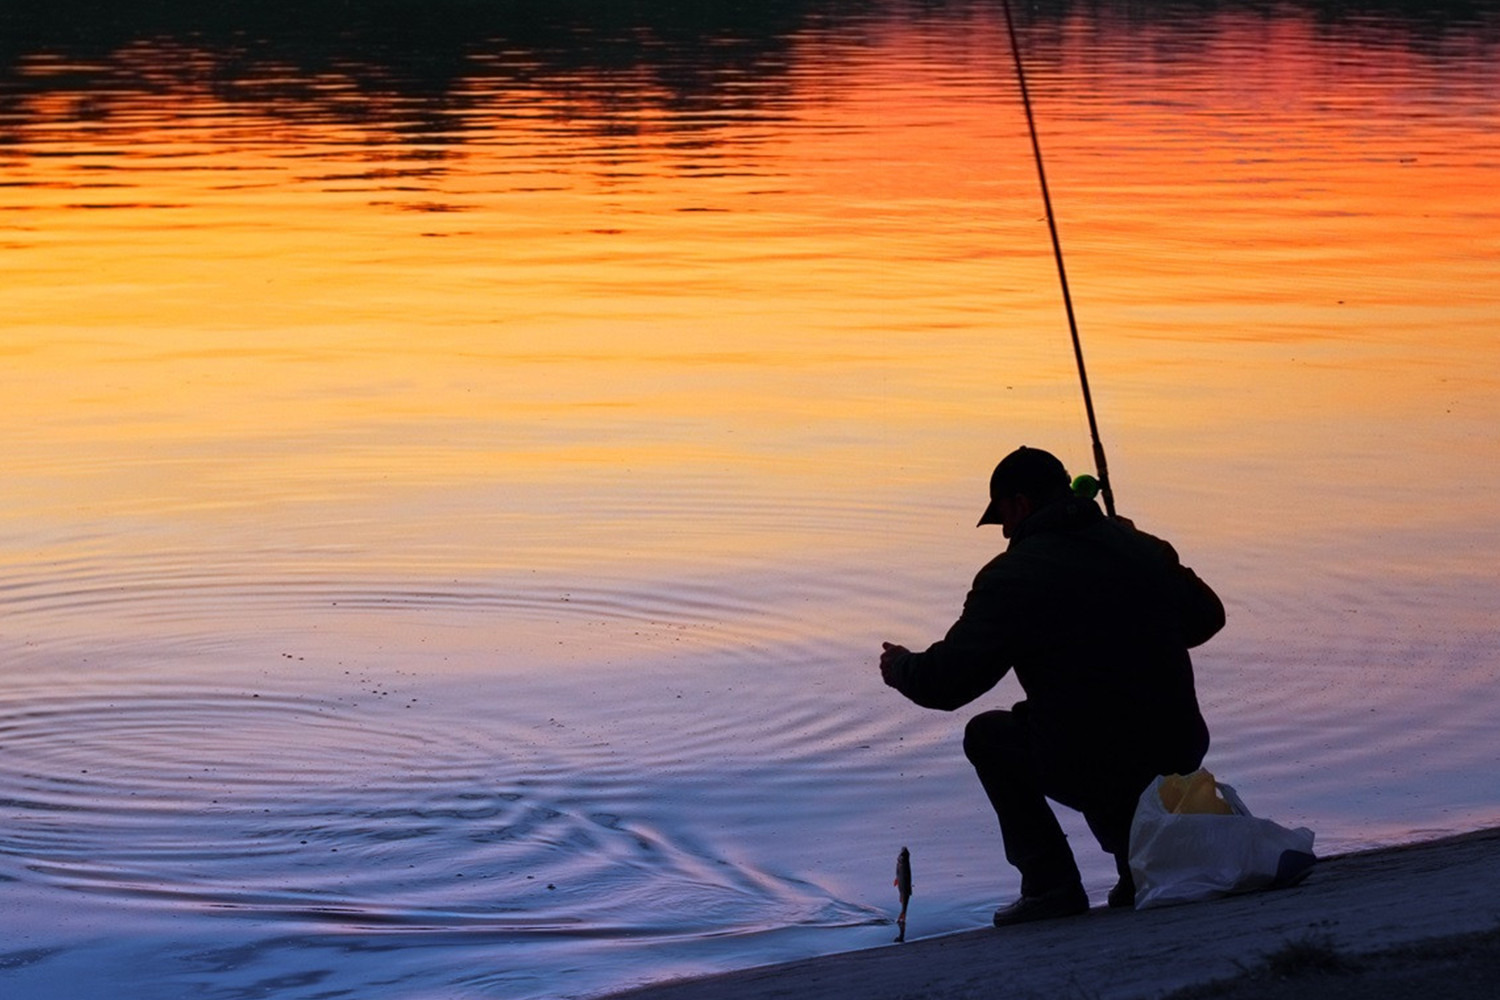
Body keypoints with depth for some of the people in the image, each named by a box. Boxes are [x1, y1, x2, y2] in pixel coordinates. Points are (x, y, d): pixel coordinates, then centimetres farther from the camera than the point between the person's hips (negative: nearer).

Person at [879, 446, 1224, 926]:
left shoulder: (1013, 576, -8)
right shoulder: (1145, 548, 8)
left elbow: (944, 683, -8)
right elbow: (1208, 617, 23)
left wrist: (900, 666, 14)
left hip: (1088, 770, -6)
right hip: (1179, 759, 6)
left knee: (987, 735, 21)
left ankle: (1052, 885, 11)